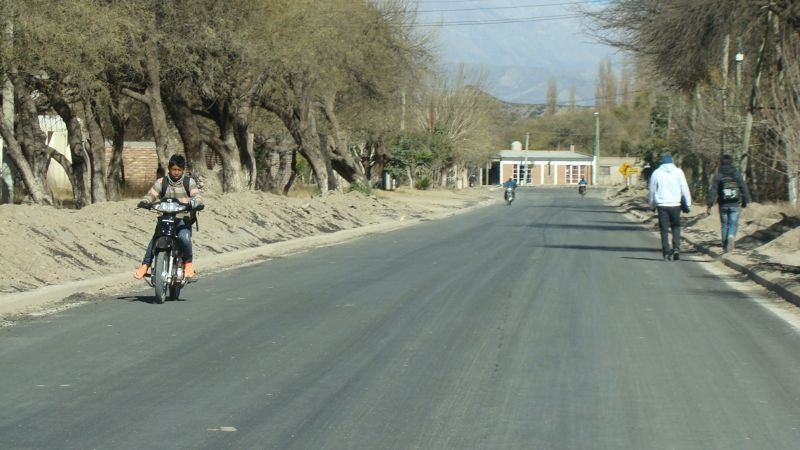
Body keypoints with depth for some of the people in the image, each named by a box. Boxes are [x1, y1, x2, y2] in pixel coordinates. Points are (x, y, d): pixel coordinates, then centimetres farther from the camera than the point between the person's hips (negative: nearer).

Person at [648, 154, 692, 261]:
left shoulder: (656, 173, 3)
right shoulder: (678, 172, 2)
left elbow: (652, 191, 8)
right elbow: (684, 188, 1)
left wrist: (652, 204, 19)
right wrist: (688, 203, 6)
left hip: (662, 205, 0)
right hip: (675, 204, 0)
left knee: (664, 229, 5)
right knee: (676, 227, 13)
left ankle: (666, 252, 3)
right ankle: (676, 248, -4)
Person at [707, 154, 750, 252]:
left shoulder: (718, 176, 0)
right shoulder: (737, 174, 1)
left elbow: (712, 191, -5)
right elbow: (744, 188, 2)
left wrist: (709, 205, -4)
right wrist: (745, 201, 14)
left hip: (723, 205, 1)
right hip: (735, 205, -1)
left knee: (724, 225, 12)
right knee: (733, 224, 3)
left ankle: (725, 246, 13)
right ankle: (731, 236, -27)